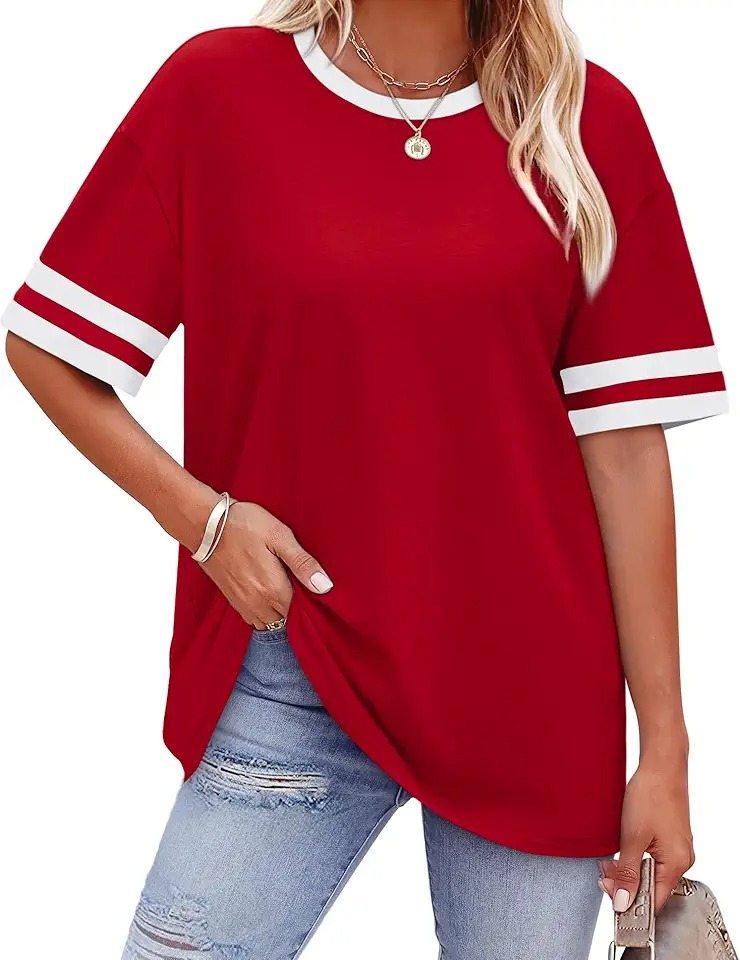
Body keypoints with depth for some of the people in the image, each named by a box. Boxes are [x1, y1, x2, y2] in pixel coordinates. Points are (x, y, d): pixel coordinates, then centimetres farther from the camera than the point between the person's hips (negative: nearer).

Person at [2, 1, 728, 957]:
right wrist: (200, 514, -9)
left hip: (535, 694, 1)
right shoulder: (216, 88, -1)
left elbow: (623, 441, -2)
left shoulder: (589, 118, 0)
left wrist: (664, 745, -1)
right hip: (291, 680, 0)